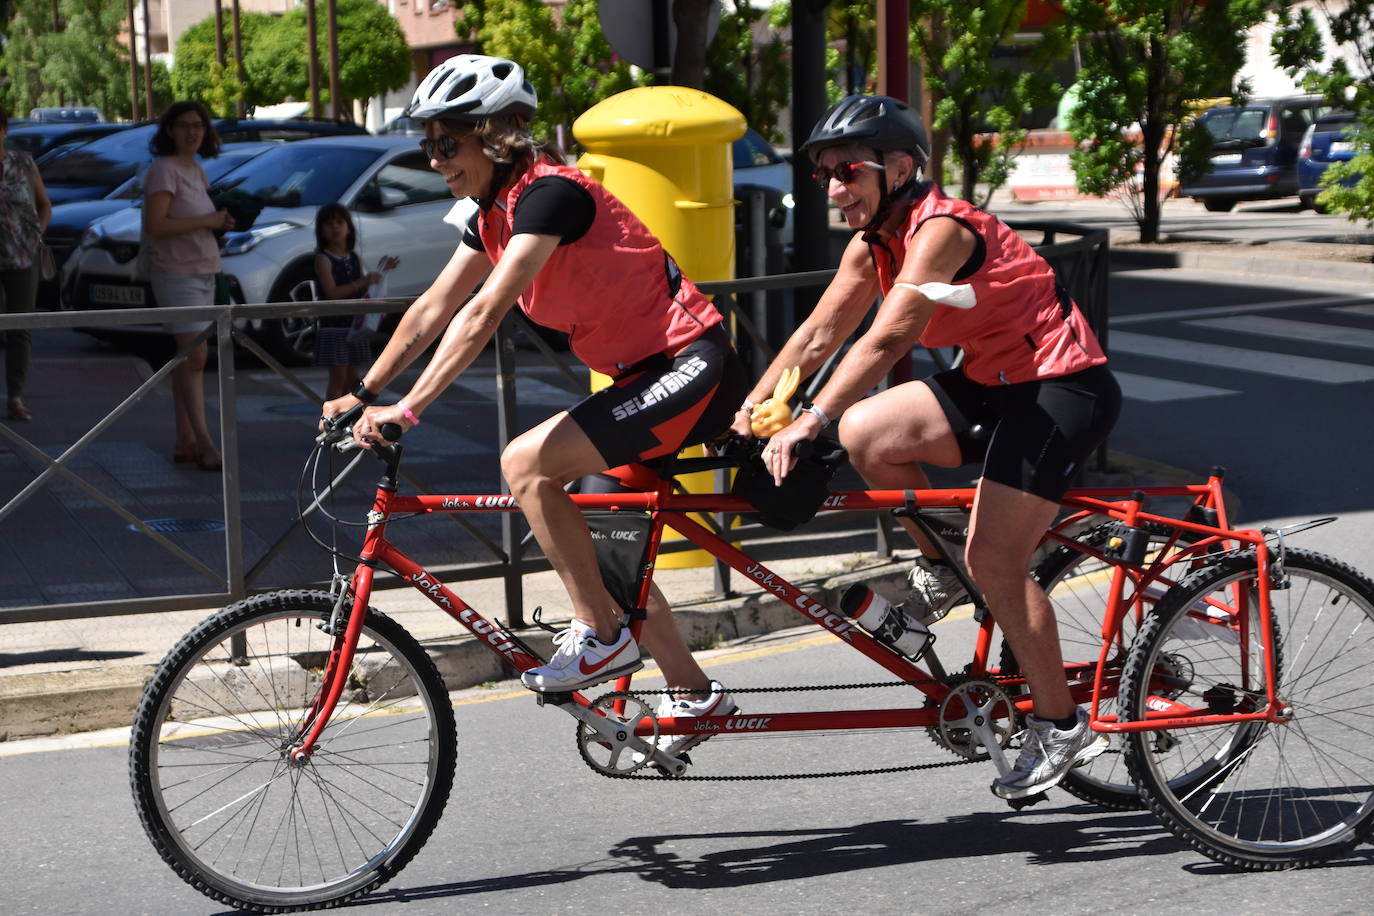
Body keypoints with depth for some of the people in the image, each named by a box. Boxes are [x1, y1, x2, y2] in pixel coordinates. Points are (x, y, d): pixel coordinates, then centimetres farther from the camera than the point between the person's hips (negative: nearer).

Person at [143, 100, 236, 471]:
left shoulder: (196, 171, 15)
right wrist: (208, 221, -18)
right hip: (176, 274, -9)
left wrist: (220, 221, 3)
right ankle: (204, 445, -17)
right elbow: (157, 224, -22)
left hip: (203, 271, 9)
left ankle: (185, 441, 12)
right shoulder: (163, 170, -12)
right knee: (195, 355, -15)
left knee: (189, 358, 9)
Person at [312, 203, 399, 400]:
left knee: (352, 376, 9)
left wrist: (381, 270, 2)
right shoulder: (323, 259, -9)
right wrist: (363, 281, -26)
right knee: (338, 376, -8)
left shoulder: (355, 258, 11)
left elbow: (364, 290, 14)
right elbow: (332, 292, -20)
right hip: (333, 324, -6)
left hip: (356, 323, 6)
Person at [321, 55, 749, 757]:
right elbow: (434, 309, 14)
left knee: (526, 463, -19)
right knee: (594, 537, 11)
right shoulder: (493, 214, 9)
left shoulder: (549, 192, -20)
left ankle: (601, 636, -8)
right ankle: (693, 693, 21)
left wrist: (408, 409, -29)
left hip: (691, 366, -10)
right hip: (643, 371, 10)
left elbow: (484, 314, -27)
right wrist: (363, 395, 11)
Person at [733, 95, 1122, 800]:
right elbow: (820, 333, 6)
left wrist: (810, 420, -36)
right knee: (865, 433, -12)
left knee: (992, 558, -14)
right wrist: (749, 410, -3)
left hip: (1063, 389, -8)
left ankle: (1060, 727, -2)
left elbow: (887, 341, -32)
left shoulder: (942, 230, -23)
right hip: (992, 380, 8)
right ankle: (935, 573, 8)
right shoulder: (871, 245, 4)